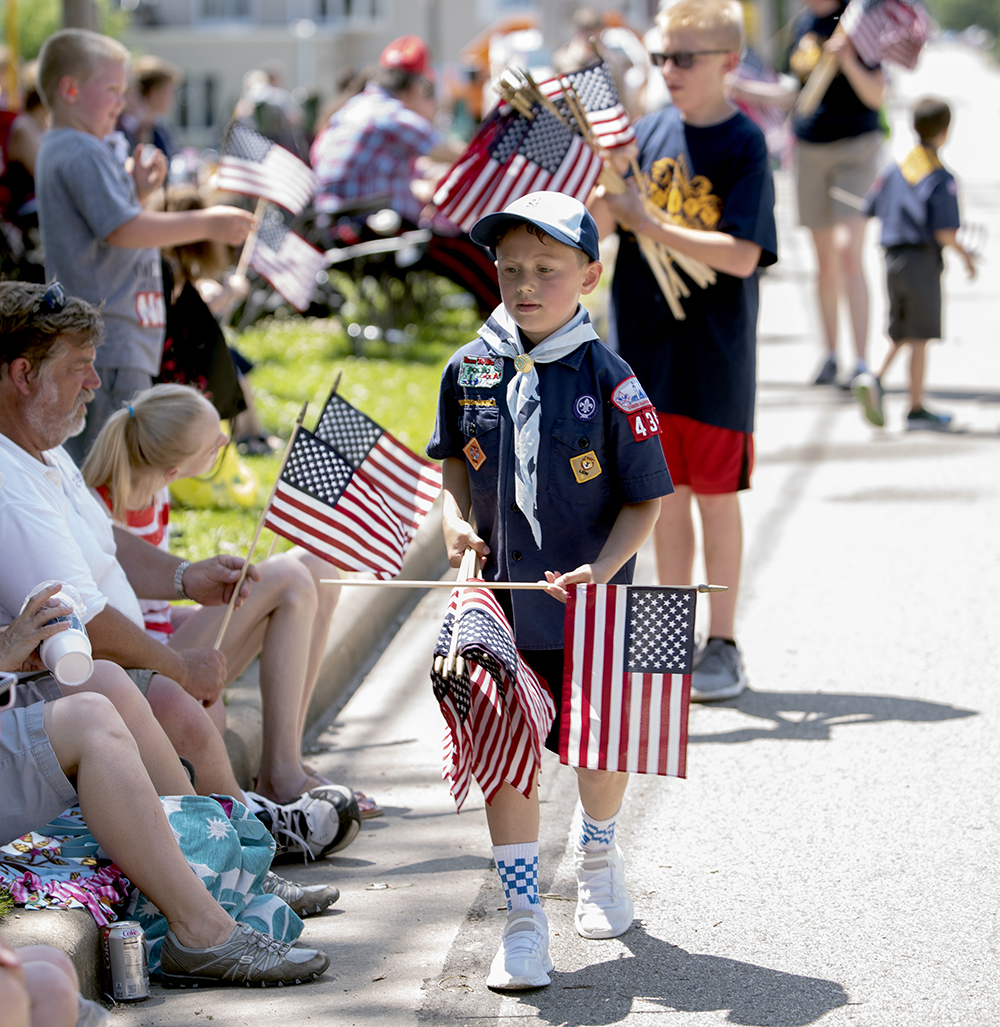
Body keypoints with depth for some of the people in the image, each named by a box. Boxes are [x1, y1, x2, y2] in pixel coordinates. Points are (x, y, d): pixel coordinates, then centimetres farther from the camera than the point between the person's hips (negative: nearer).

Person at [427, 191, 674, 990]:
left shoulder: (608, 381, -12)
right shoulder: (472, 369, -2)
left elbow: (644, 499, -8)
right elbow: (454, 459, 15)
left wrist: (603, 569, -22)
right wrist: (456, 520, -2)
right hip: (500, 600, 2)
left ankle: (598, 853, 45)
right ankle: (524, 919, 8)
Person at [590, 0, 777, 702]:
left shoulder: (744, 145, -10)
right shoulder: (649, 133, 5)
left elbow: (742, 255, -18)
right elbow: (600, 225, 4)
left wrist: (654, 228, -23)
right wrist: (603, 193, -16)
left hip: (714, 353, -4)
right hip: (647, 345, 5)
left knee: (716, 495, 4)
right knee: (666, 494, 11)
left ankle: (722, 645, 14)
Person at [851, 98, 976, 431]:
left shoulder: (895, 170, 7)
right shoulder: (942, 178, -11)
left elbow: (872, 210, 9)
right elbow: (945, 232, -17)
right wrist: (965, 254, 0)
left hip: (893, 259, 6)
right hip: (923, 260, -6)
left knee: (901, 334, 17)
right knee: (920, 338, 1)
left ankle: (875, 378, -6)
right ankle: (916, 409, 6)